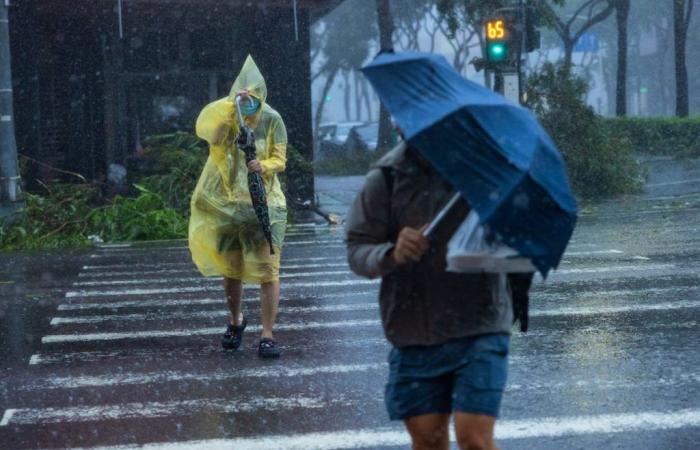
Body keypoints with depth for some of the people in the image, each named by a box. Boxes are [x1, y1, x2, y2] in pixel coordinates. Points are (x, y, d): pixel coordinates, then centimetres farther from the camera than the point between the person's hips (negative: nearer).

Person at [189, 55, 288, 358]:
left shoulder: (271, 120, -4)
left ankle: (267, 336, -4)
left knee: (267, 270, -9)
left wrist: (264, 166, -24)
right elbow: (205, 129, -28)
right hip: (226, 203, 1)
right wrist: (231, 104, -41)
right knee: (231, 270, 14)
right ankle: (236, 320, 39)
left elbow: (280, 159, -2)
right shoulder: (223, 116, -6)